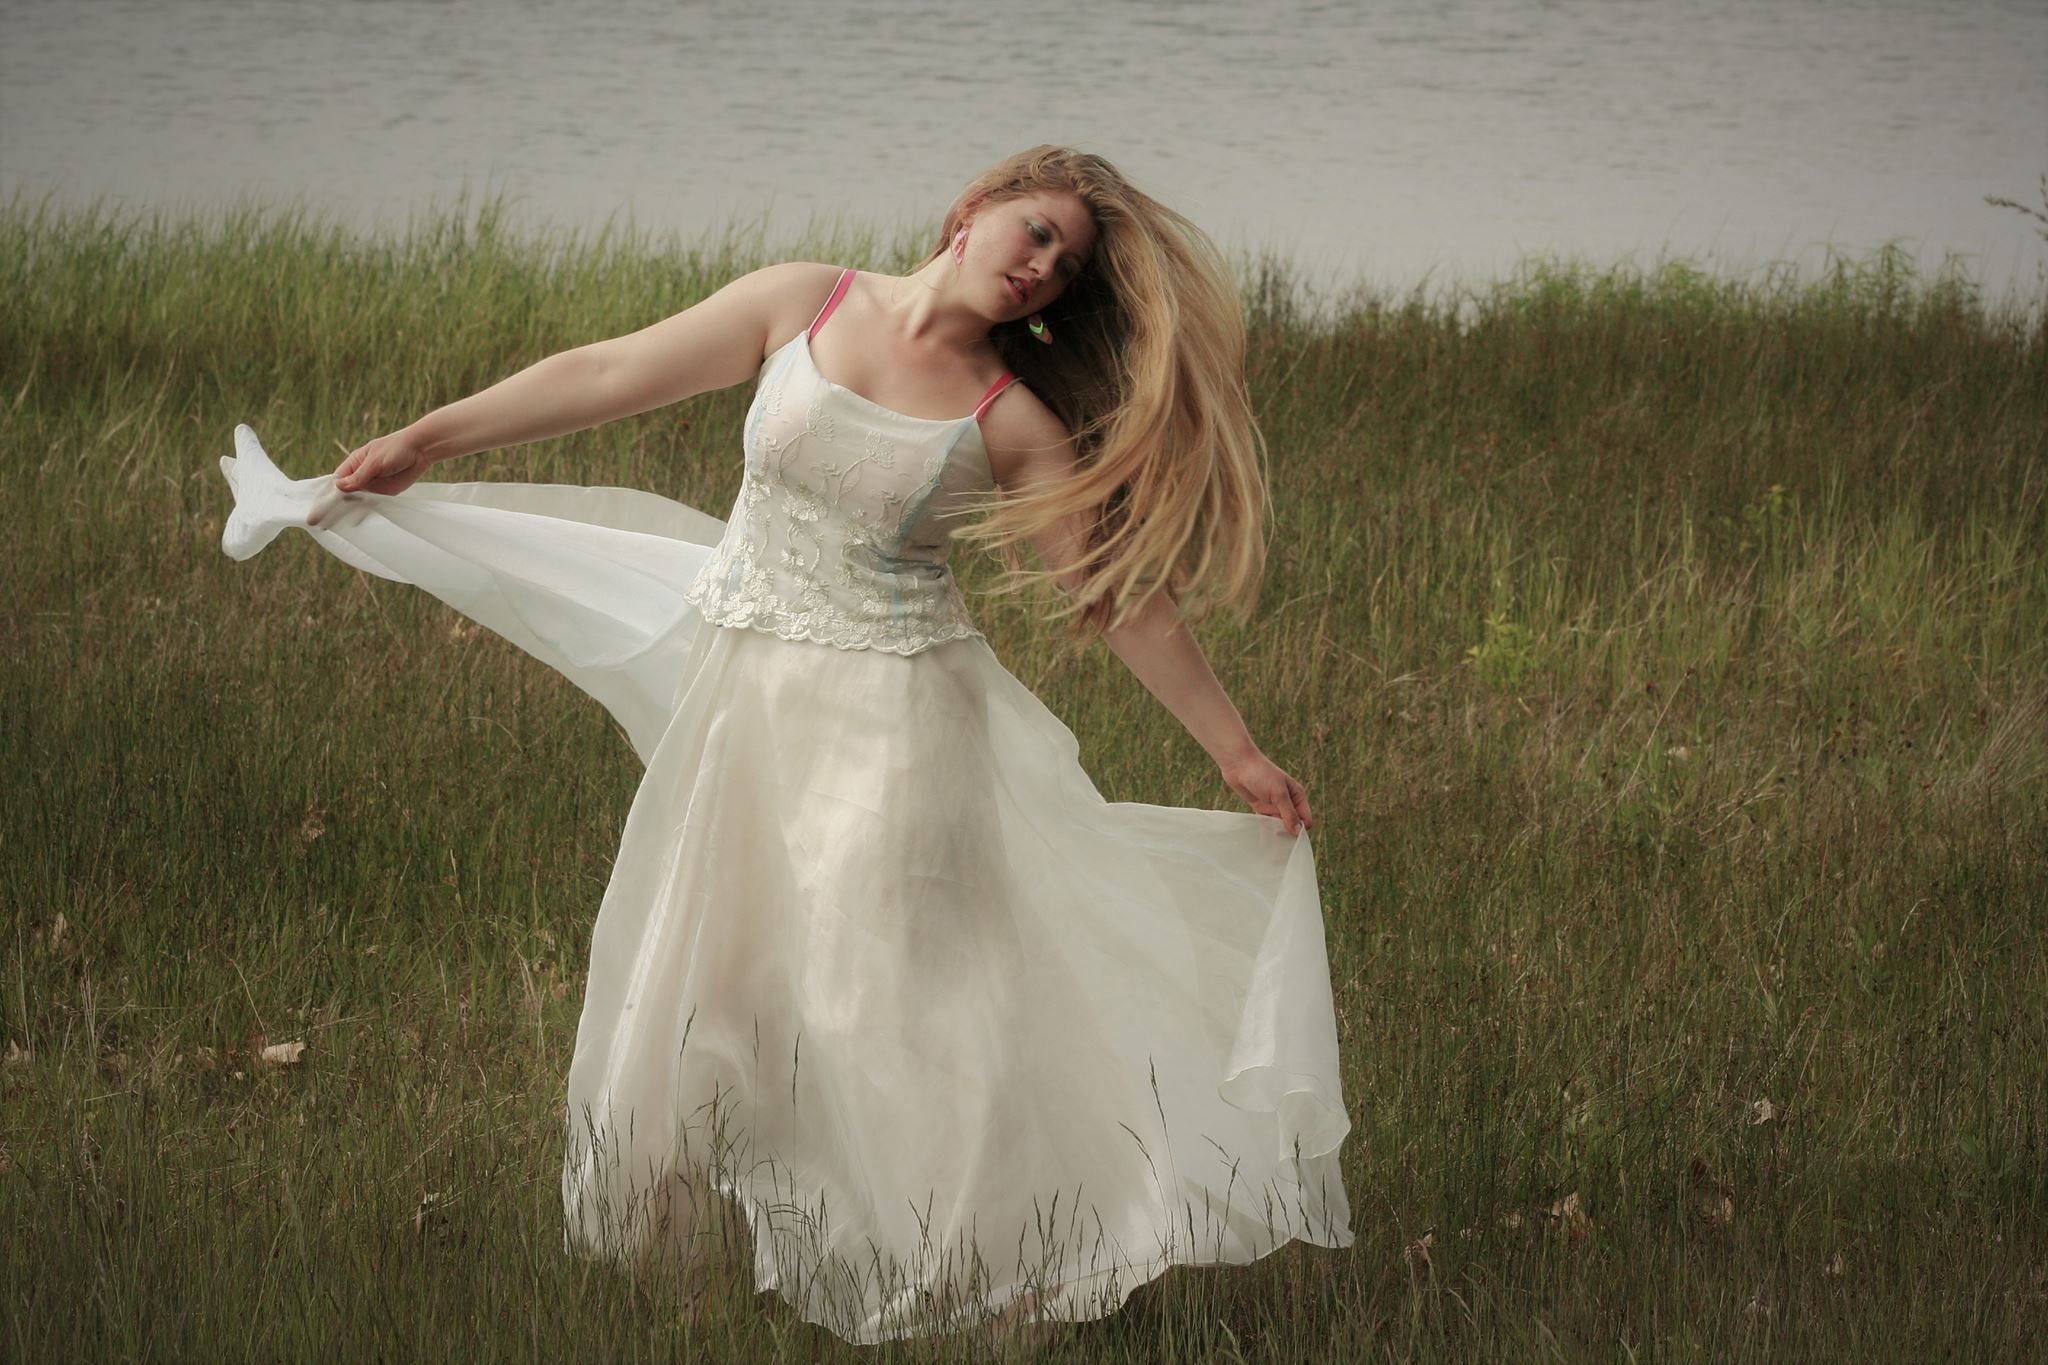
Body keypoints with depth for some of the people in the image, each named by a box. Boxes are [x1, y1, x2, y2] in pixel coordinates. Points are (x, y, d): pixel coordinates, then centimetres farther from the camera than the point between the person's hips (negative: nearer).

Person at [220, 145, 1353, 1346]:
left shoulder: (1014, 421, -7)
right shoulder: (804, 306, -2)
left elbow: (1123, 596, -3)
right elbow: (612, 376, 0)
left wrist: (1239, 752, -2)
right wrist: (429, 439, 0)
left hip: (892, 716, -3)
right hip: (741, 686, 3)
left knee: (899, 989, -3)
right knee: (702, 963, 13)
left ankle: (953, 1262, 10)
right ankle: (660, 1220, 30)